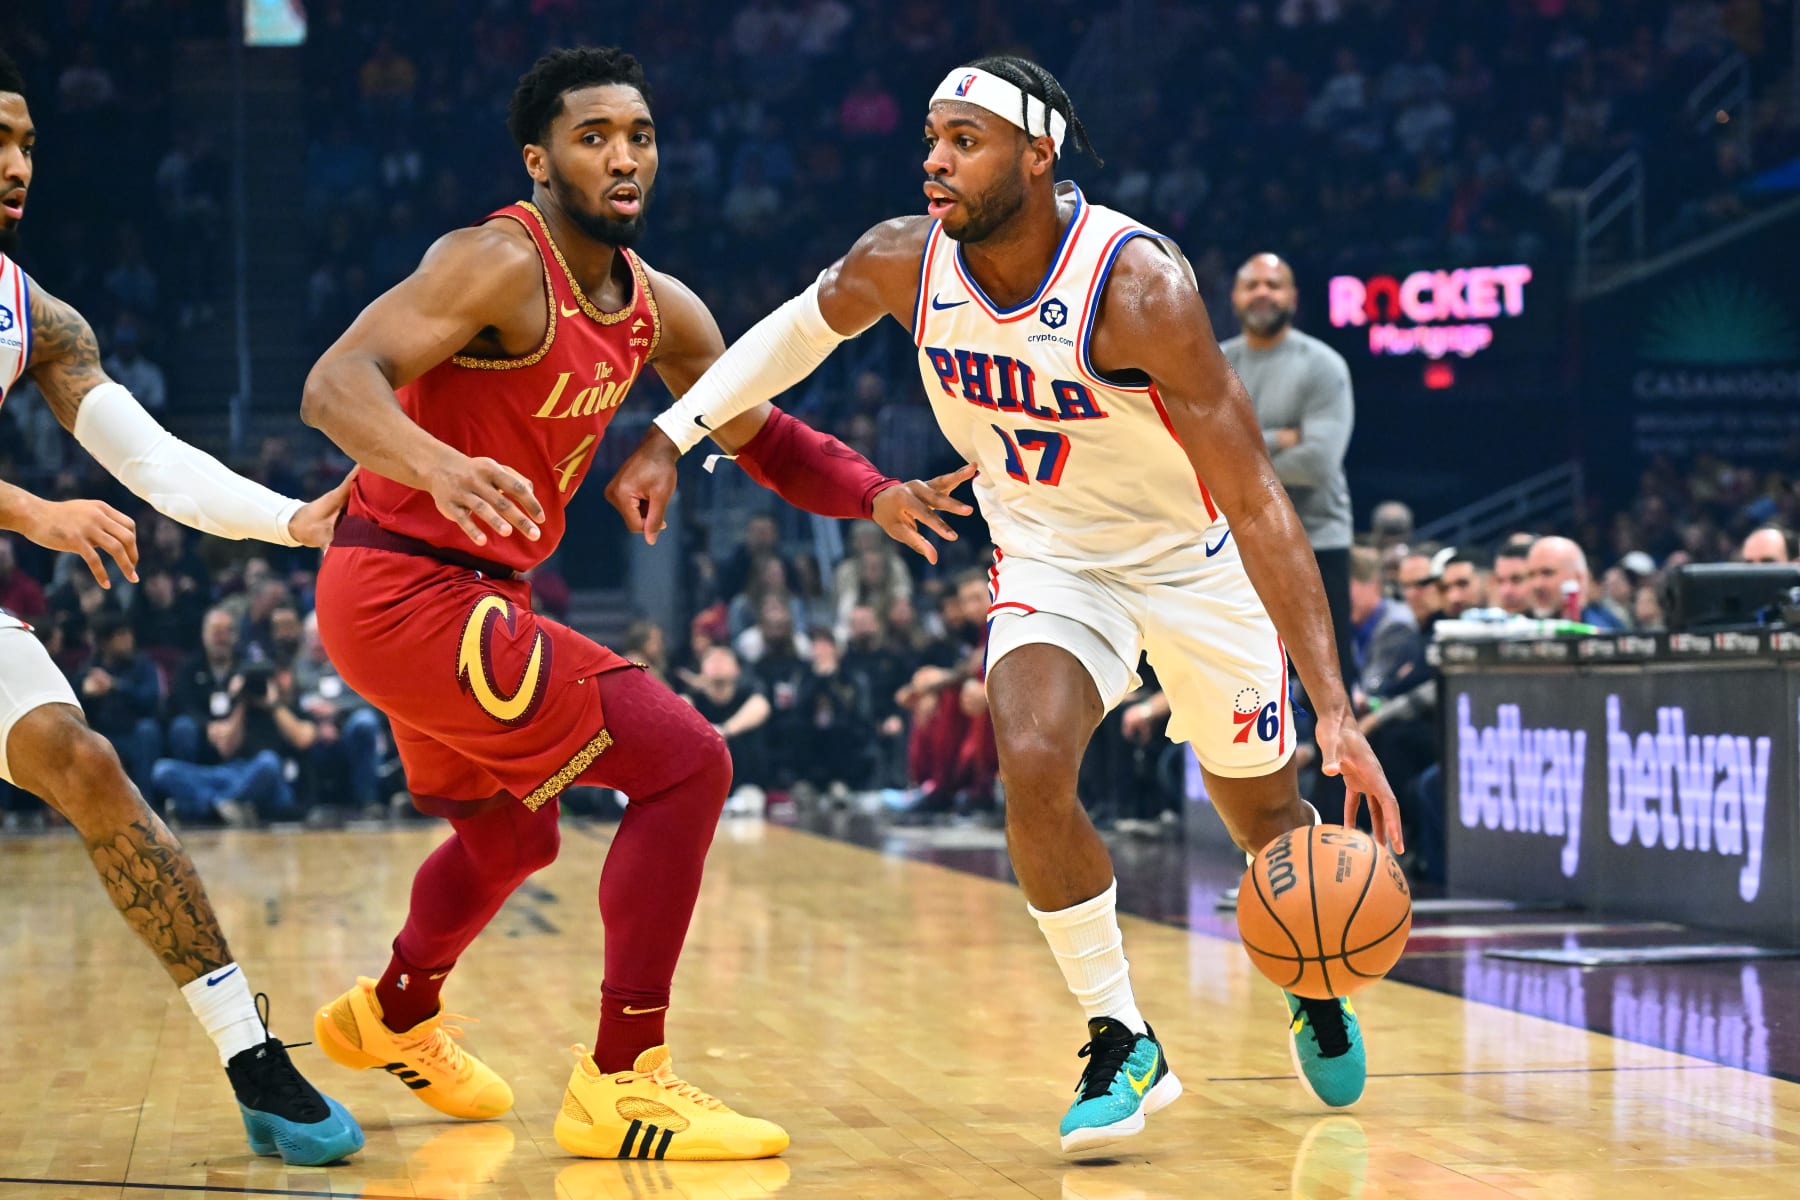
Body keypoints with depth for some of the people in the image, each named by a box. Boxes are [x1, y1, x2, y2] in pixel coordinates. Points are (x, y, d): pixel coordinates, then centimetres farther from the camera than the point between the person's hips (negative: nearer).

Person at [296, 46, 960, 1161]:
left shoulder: (660, 309, 7)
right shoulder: (500, 264, -19)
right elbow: (336, 383, -31)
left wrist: (873, 494, -1)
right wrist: (436, 464, -51)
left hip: (465, 594, 9)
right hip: (407, 595, -9)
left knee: (511, 837, 30)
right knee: (685, 761, -16)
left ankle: (393, 1017, 57)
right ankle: (621, 1082, -11)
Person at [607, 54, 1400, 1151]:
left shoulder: (1139, 285, -34)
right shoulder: (904, 262, -19)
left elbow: (1256, 501, -34)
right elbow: (806, 324, 8)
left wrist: (1337, 712, -39)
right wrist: (671, 436, 1)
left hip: (1192, 557, -2)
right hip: (1048, 557, 3)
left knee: (1264, 811, 11)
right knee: (1033, 767, -24)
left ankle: (1315, 990, 45)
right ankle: (1122, 1047, -8)